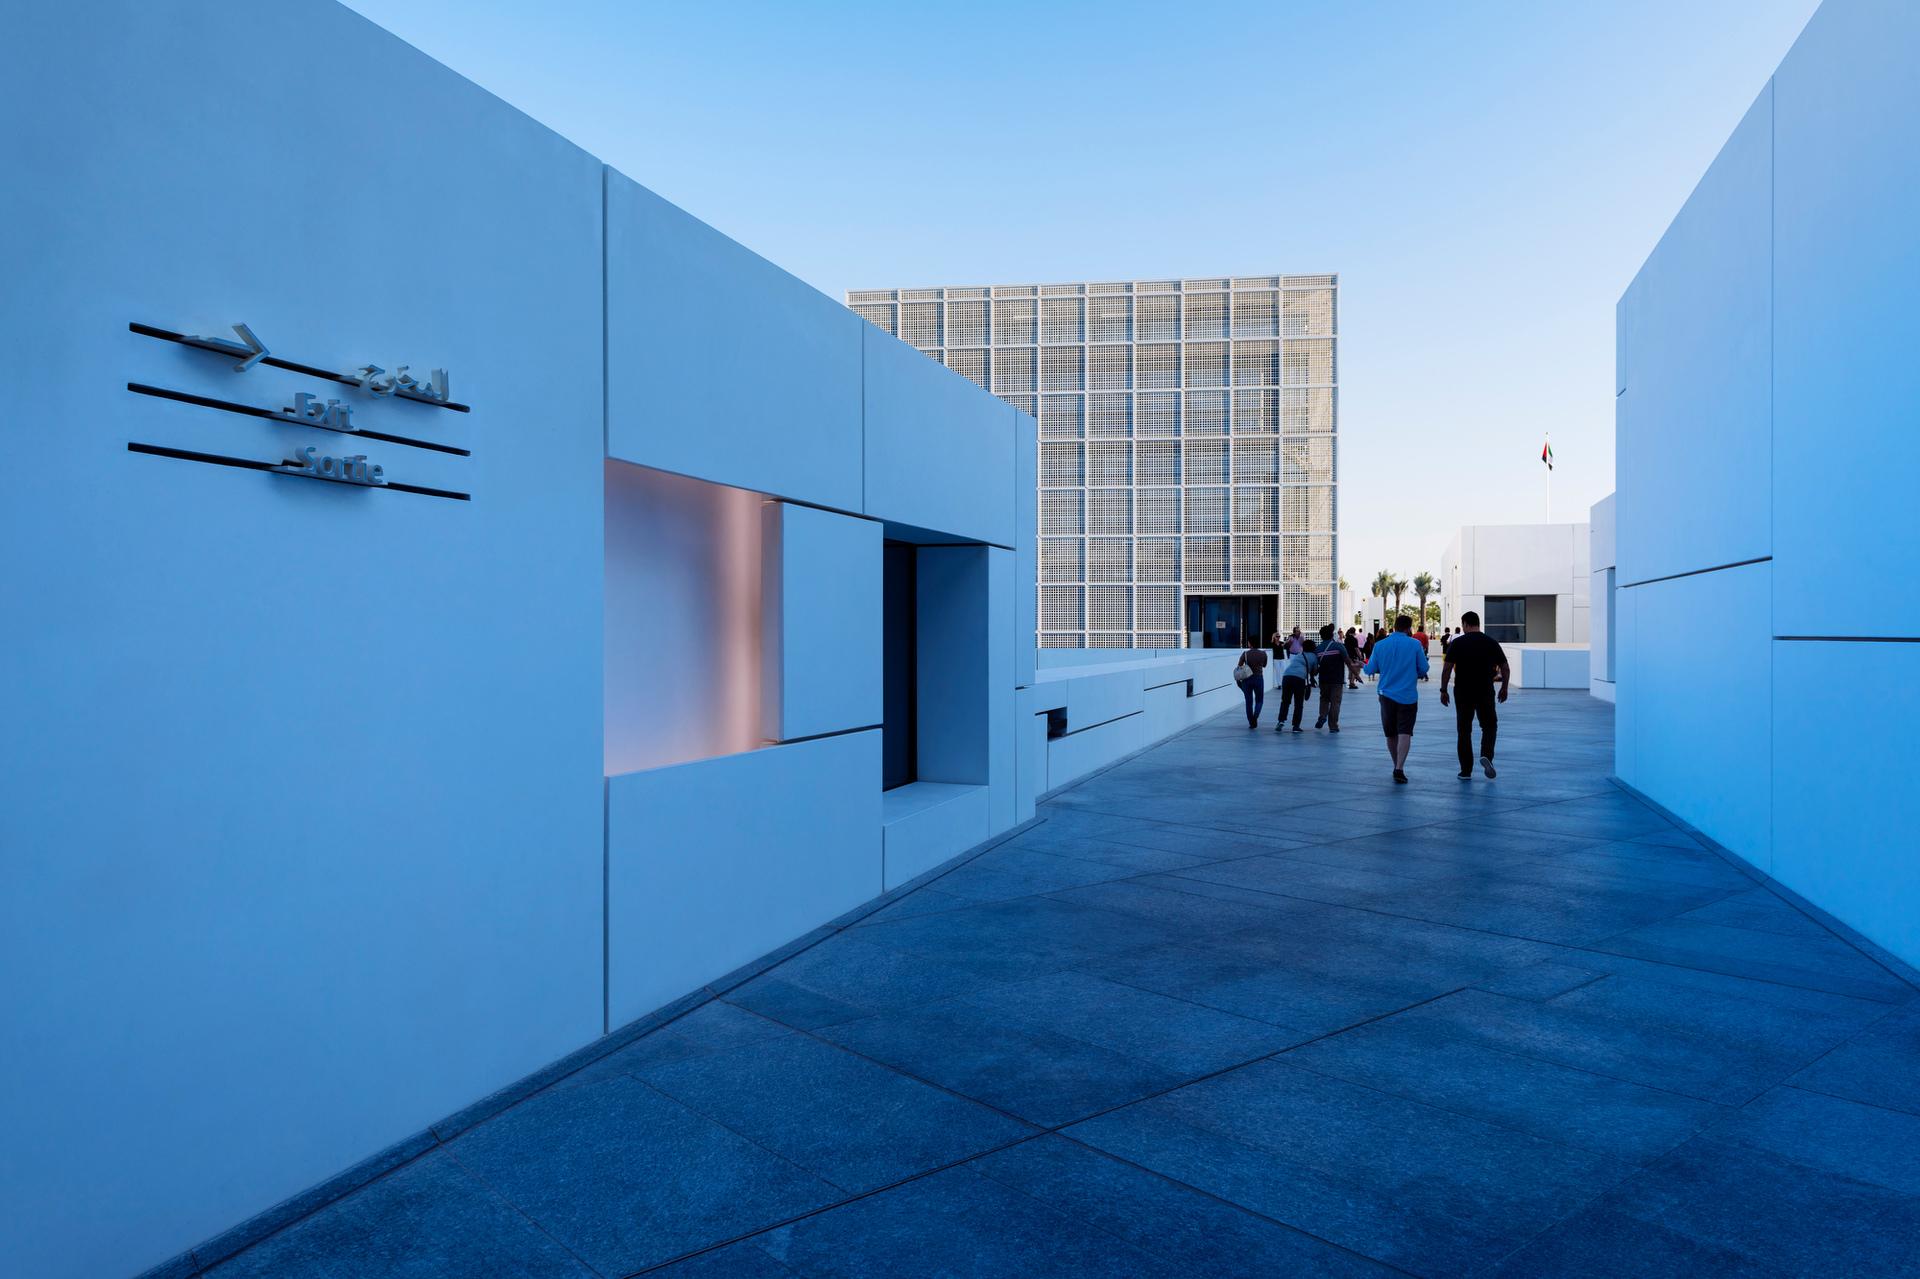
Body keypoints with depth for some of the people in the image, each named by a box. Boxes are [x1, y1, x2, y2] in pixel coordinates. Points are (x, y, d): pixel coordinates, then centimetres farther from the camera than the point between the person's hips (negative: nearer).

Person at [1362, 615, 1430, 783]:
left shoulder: (1379, 645, 1)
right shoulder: (1414, 645, -5)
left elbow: (1371, 669, 4)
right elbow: (1423, 669, -2)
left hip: (1387, 695, 3)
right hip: (1408, 696, -3)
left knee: (1391, 734, 15)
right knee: (1405, 733, -7)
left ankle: (1397, 766, 28)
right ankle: (1399, 768, -21)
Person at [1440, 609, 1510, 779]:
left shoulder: (1457, 643, -5)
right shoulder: (1492, 642, 2)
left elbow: (1447, 668, -9)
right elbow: (1504, 668, 5)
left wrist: (1443, 690, 0)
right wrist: (1504, 688, 18)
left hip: (1463, 693, -1)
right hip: (1486, 692, 1)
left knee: (1464, 730, 8)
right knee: (1489, 726, 17)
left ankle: (1466, 771, 9)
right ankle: (1486, 755, -8)